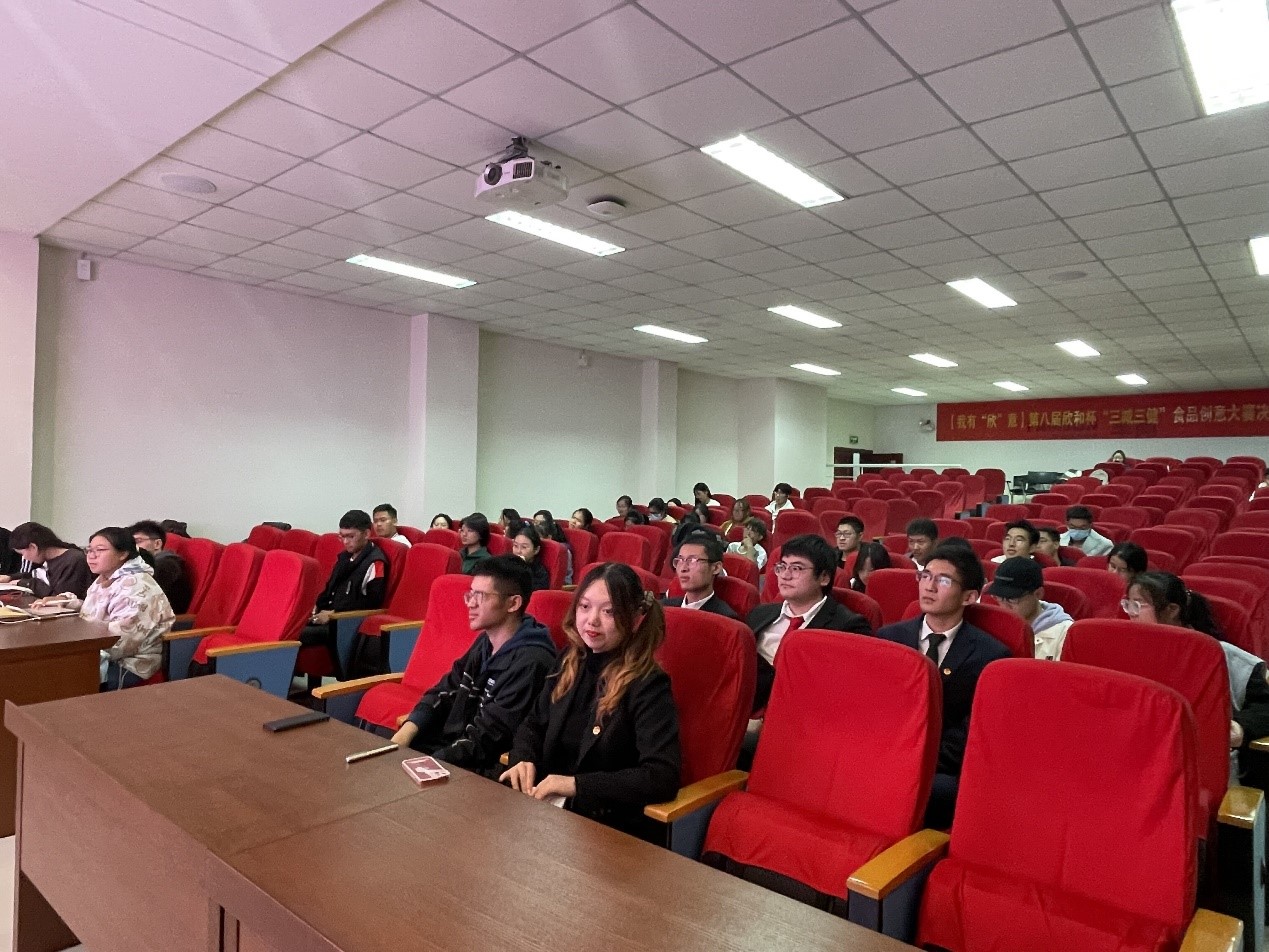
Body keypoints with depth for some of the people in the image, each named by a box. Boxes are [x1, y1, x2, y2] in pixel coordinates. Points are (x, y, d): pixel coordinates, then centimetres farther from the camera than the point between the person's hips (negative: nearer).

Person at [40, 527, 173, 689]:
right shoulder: (104, 580, 12)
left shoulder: (136, 586, -21)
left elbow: (119, 639, -27)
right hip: (106, 655, 10)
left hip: (127, 666, -9)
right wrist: (64, 600, 4)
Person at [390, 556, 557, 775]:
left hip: (485, 770, -8)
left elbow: (485, 739, -22)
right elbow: (445, 691, 10)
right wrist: (404, 735, -5)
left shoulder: (530, 663, -21)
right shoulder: (486, 642, 8)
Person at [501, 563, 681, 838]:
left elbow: (664, 777, -23)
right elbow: (534, 723, 17)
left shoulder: (648, 685, -14)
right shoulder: (571, 662, 6)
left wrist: (577, 784, -24)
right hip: (546, 800, 6)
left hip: (608, 823, -6)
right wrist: (523, 759, -5)